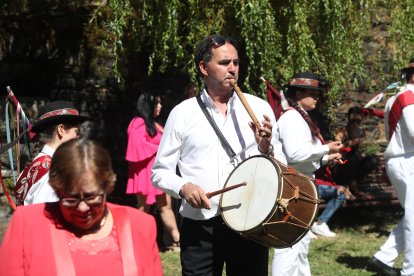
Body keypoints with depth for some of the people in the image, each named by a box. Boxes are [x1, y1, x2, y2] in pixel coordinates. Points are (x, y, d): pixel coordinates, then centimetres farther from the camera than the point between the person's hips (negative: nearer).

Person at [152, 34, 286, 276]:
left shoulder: (259, 108, 4)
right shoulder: (182, 113, 2)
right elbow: (160, 172, 6)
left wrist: (266, 148, -14)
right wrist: (183, 187, -13)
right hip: (199, 227, -1)